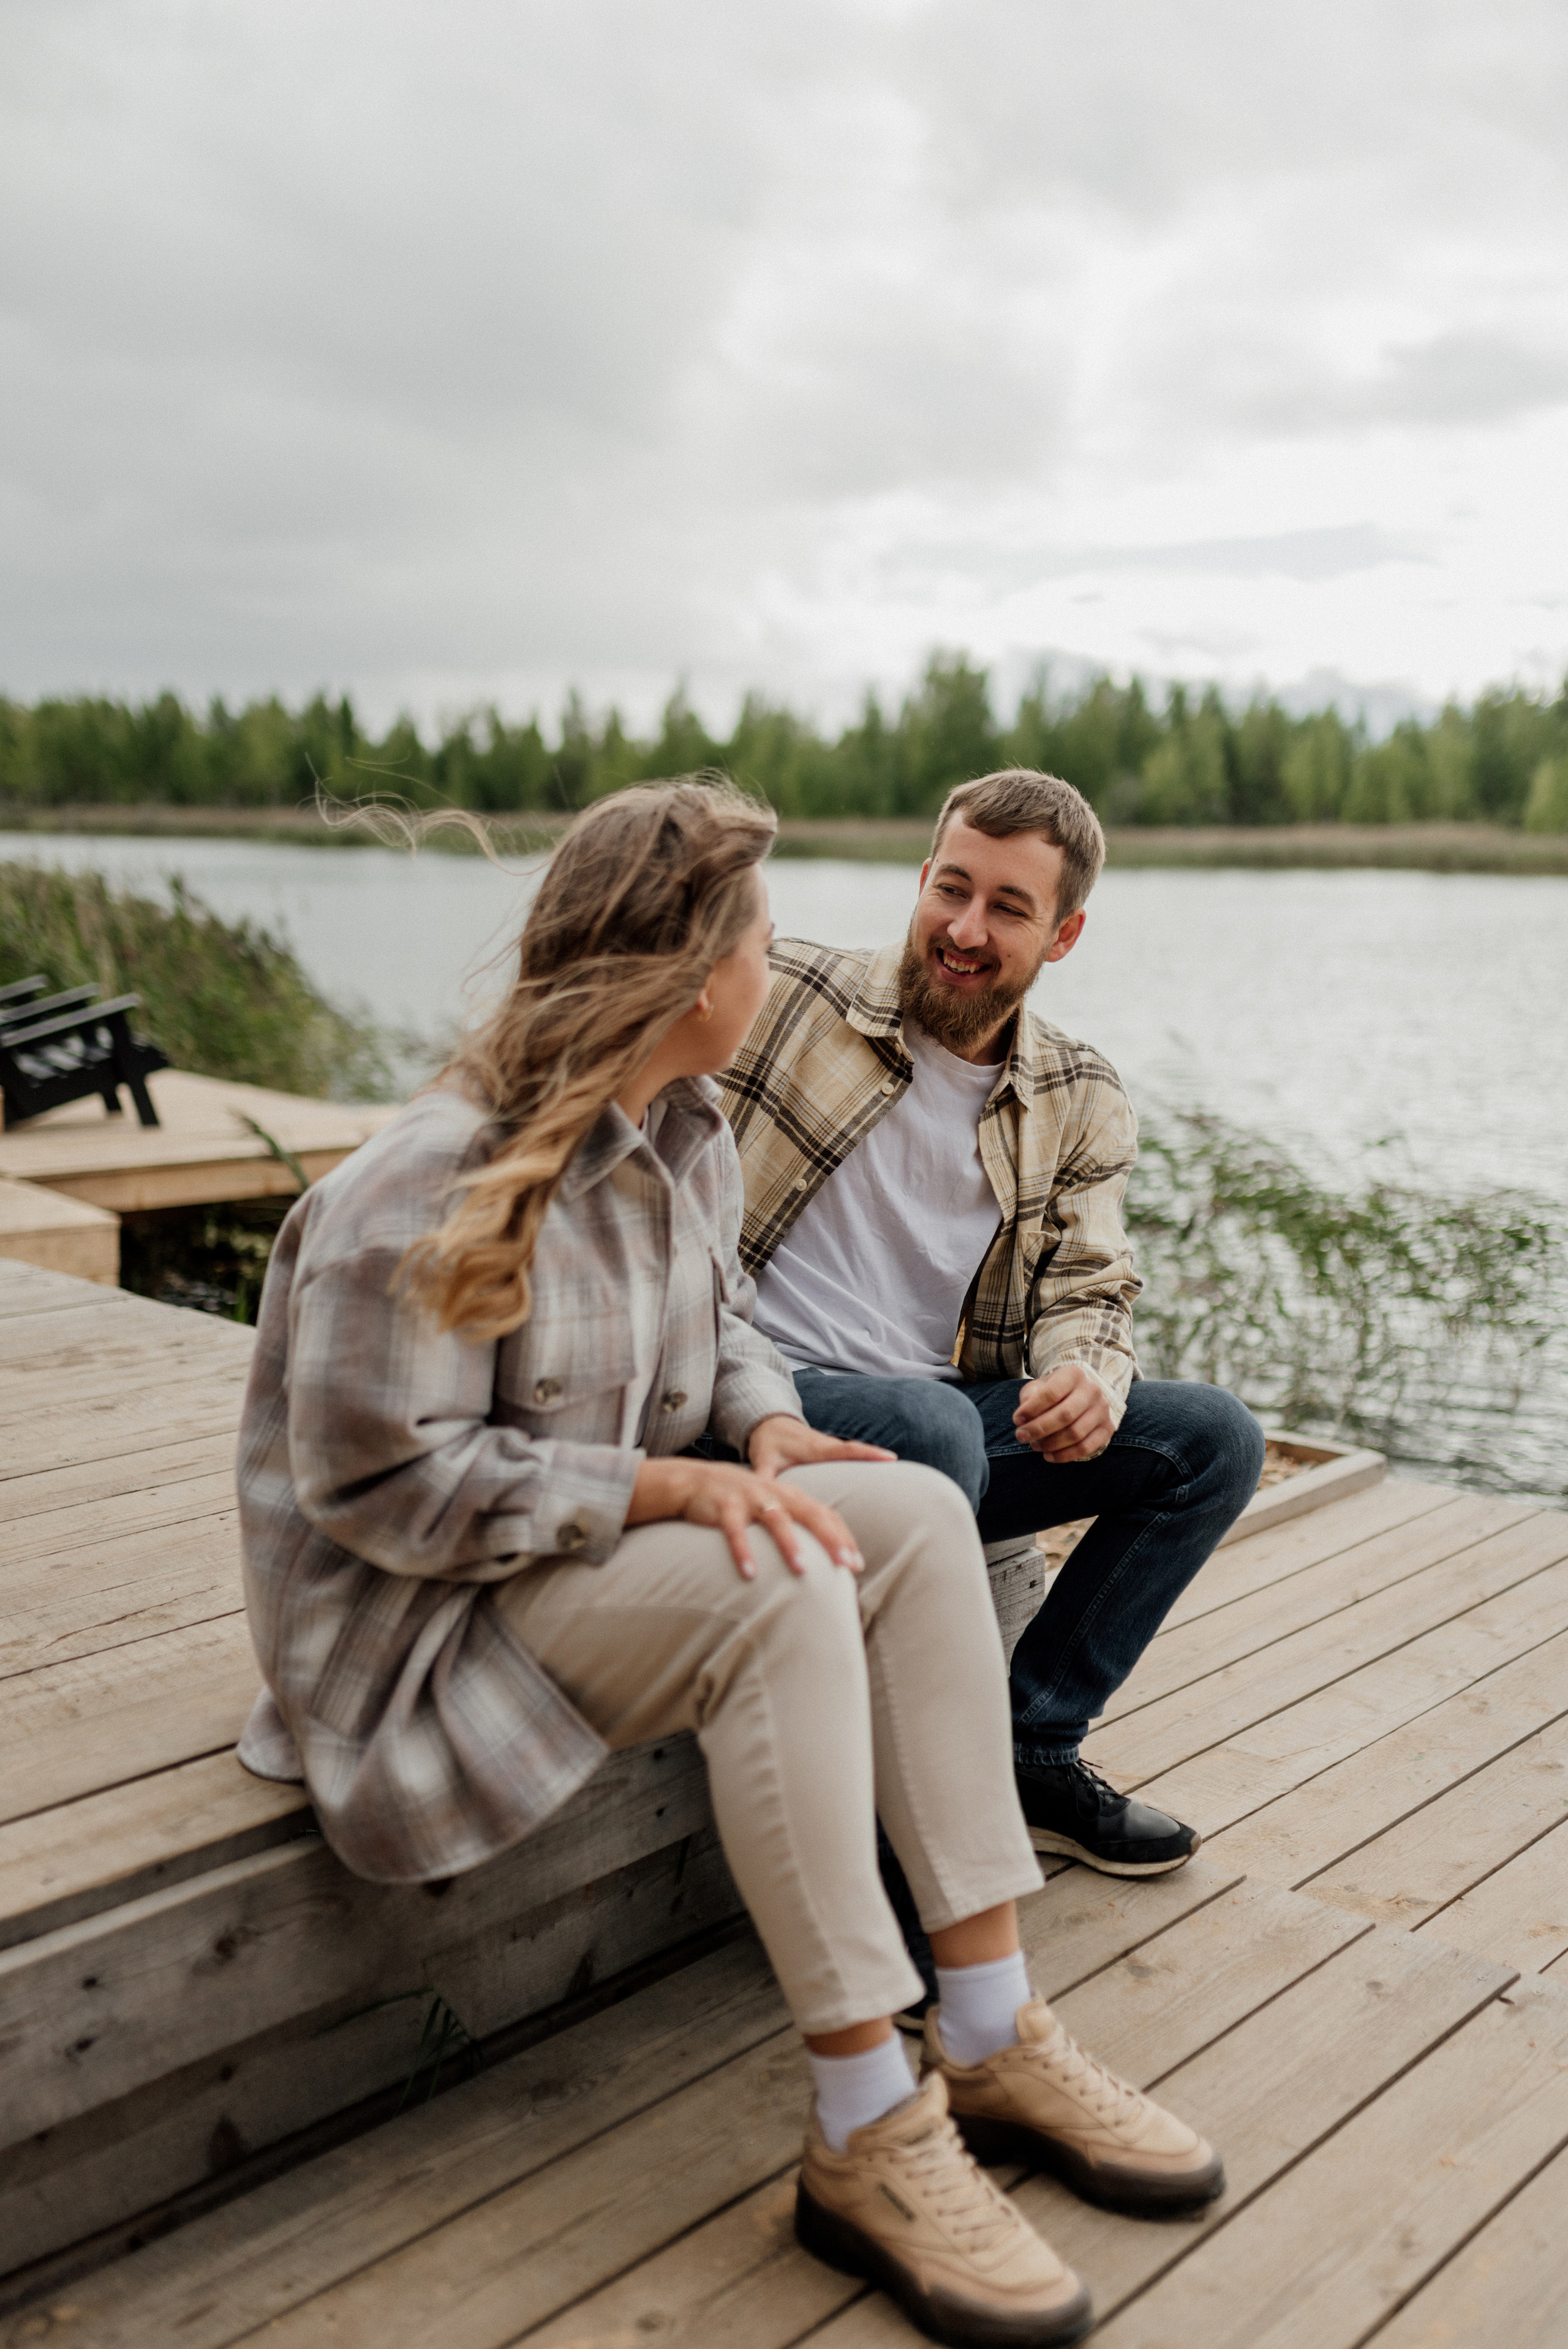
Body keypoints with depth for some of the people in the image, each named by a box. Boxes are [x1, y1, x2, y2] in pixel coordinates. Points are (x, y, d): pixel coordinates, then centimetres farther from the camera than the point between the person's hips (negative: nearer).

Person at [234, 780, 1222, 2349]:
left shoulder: (687, 1135, 3)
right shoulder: (433, 1191, -24)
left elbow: (720, 1322, 18)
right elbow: (378, 1482, -24)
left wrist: (769, 1426, -6)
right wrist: (668, 1488, -27)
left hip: (606, 1552, 9)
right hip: (417, 1626, -8)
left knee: (918, 1515, -12)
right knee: (782, 1591, -32)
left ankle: (994, 2041, -7)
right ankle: (866, 2142, -21)